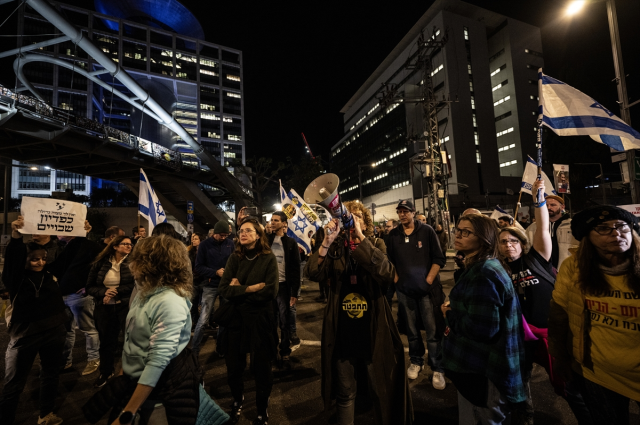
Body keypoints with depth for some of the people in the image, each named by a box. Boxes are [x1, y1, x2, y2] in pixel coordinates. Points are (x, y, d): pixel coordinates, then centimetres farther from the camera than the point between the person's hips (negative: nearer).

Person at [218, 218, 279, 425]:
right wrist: (250, 288, -19)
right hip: (236, 318, 3)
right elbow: (224, 289, -8)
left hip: (260, 319, -3)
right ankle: (237, 400, 48)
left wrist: (239, 290, -12)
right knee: (233, 366, 15)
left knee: (261, 367, 10)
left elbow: (270, 291, -19)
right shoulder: (234, 258, 1)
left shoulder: (268, 258, -9)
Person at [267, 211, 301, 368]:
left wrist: (294, 292, -7)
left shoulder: (291, 243, -2)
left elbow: (295, 269, -3)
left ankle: (285, 354, 21)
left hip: (283, 285, -2)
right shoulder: (266, 240, 4)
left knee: (284, 321, 7)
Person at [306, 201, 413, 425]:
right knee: (345, 394, 19)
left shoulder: (376, 244, -4)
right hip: (342, 332, 1)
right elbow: (315, 273, -16)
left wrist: (360, 237, -29)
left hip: (373, 331, -1)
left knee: (382, 391, 18)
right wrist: (327, 241, -28)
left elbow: (387, 274, -24)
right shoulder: (336, 247, -1)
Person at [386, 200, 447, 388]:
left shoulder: (427, 230, -5)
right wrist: (396, 279, 2)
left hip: (427, 288, -2)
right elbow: (390, 260, 9)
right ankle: (416, 361, 34)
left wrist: (428, 280, -10)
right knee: (411, 329, 14)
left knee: (433, 331, 2)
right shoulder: (393, 234, 2)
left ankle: (438, 369, 19)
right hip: (404, 290, 3)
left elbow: (439, 258, -5)